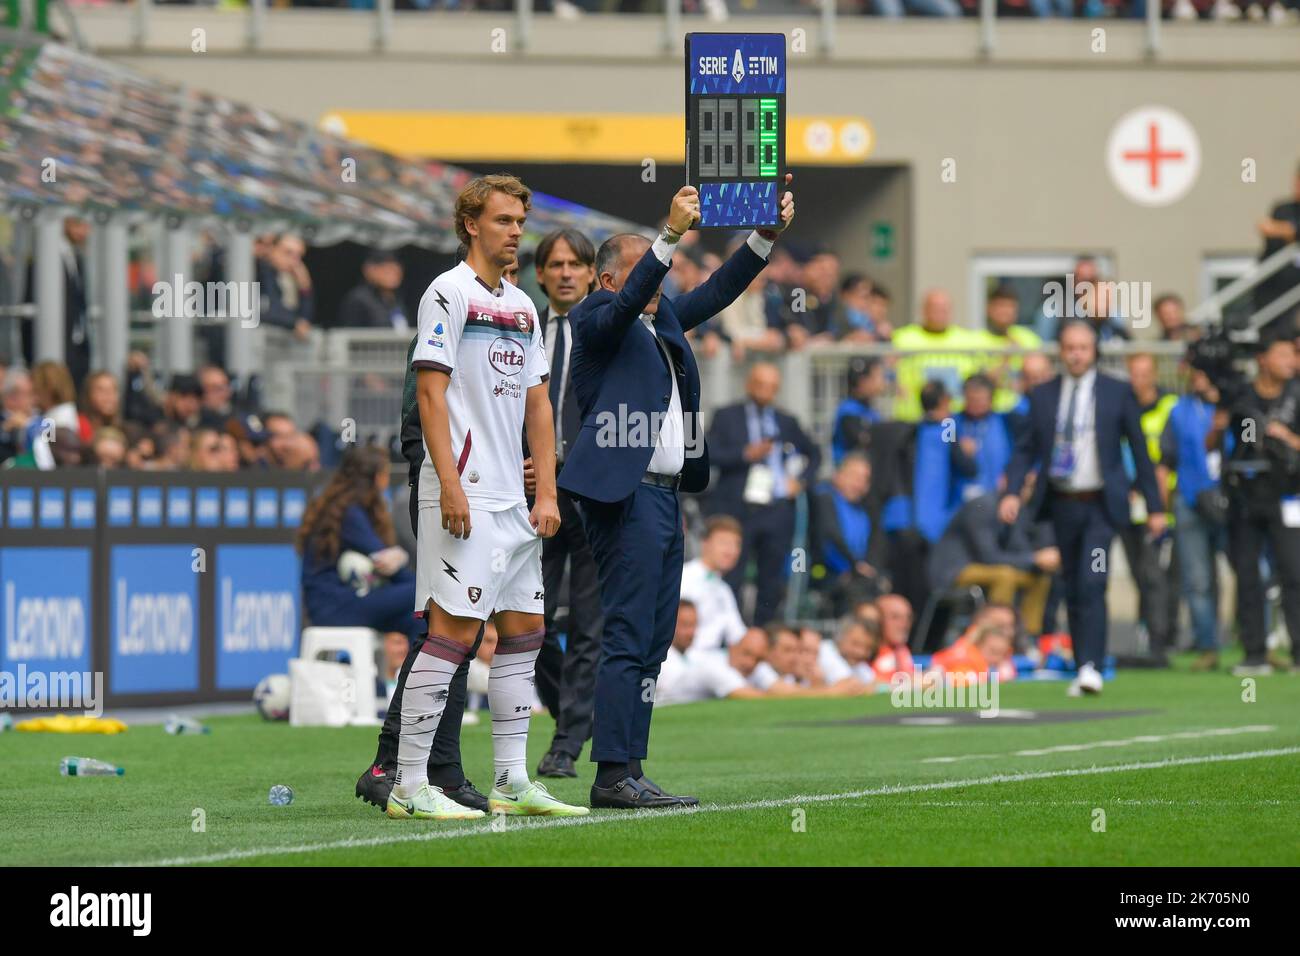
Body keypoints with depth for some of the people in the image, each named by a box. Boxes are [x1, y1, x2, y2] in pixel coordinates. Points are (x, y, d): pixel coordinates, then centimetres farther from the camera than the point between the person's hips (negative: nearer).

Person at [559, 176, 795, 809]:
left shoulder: (663, 319, 19)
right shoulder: (595, 318, -3)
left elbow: (717, 292, 18)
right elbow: (626, 304, -22)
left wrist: (768, 234, 7)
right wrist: (672, 233, -30)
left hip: (664, 495, 9)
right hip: (626, 495, -9)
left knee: (652, 642, 8)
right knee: (627, 639, -12)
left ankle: (629, 773, 9)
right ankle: (613, 775, -13)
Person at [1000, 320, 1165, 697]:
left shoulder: (1117, 392, 2)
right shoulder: (1043, 396, 7)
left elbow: (1139, 449, 4)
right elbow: (1026, 449, 7)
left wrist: (1154, 506, 2)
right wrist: (1013, 491, -10)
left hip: (1100, 504, -3)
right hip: (1061, 505, 3)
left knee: (1092, 584, -16)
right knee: (1073, 590, 8)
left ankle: (1092, 666, -19)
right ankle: (1081, 669, 15)